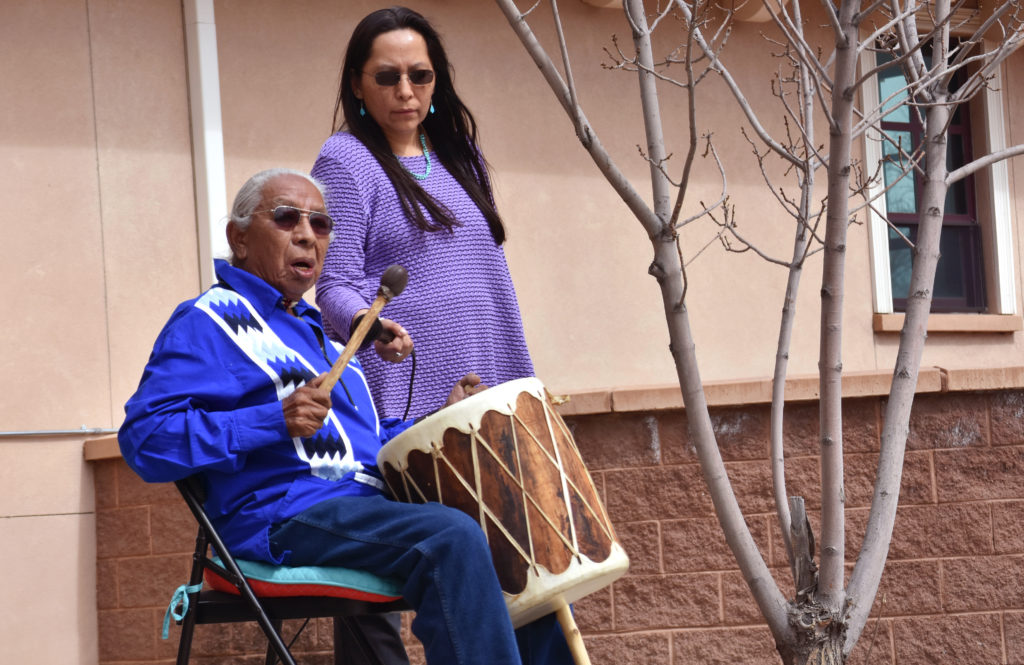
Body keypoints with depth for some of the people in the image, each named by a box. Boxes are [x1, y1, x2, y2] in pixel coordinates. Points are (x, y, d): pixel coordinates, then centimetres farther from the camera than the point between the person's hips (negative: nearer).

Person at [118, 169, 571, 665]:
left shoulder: (311, 330, 28)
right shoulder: (208, 322, -1)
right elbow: (144, 437, -15)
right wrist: (275, 420, -24)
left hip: (371, 503, 10)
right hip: (285, 517, -9)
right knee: (454, 537, -32)